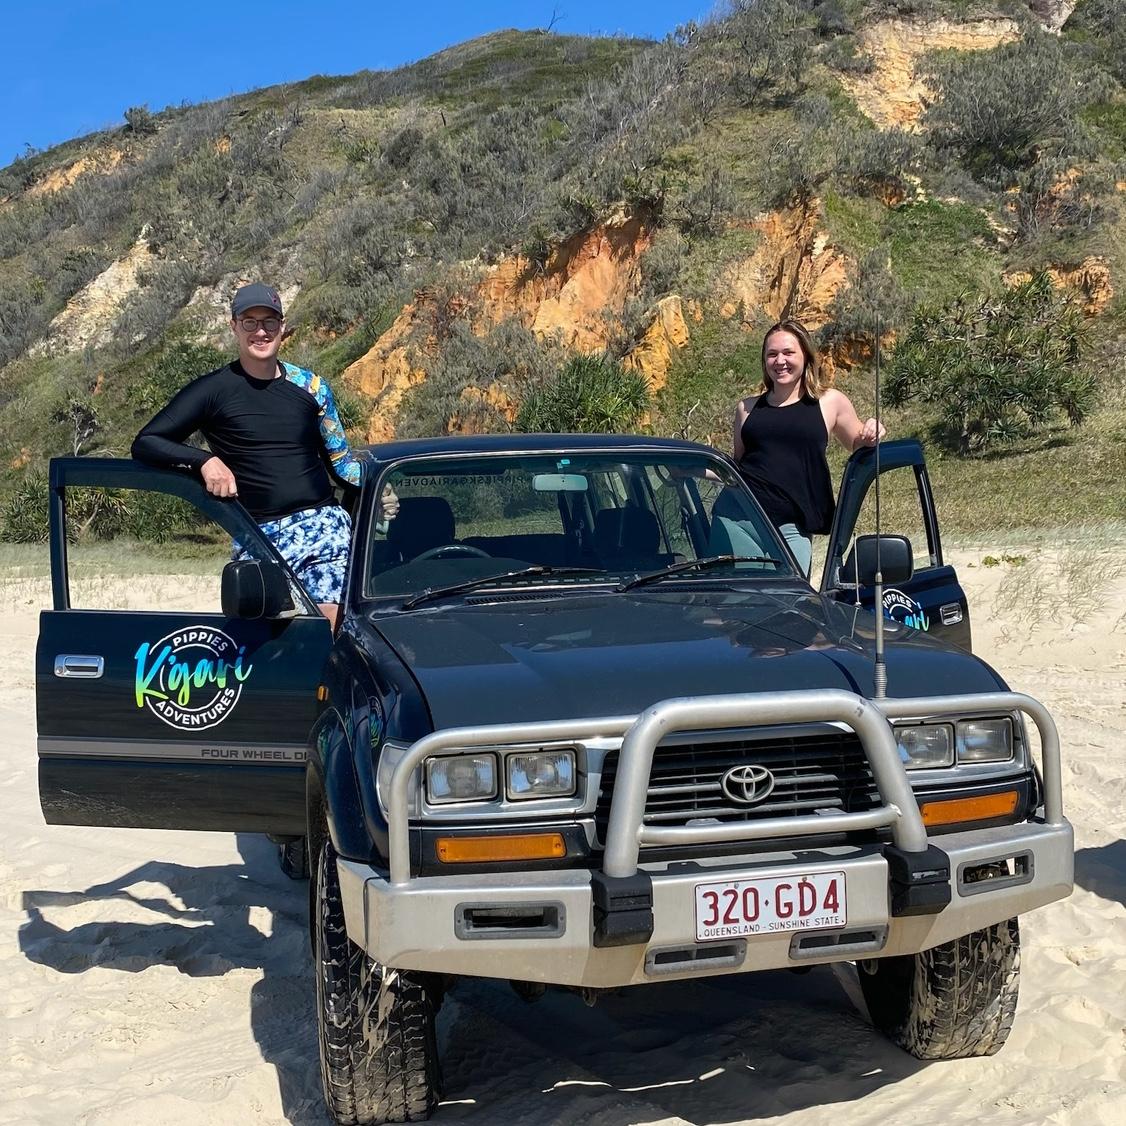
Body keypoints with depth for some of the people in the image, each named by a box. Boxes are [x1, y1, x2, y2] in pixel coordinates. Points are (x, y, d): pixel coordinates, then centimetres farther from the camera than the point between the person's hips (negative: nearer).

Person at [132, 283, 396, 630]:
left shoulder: (310, 386, 12)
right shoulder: (214, 390, 2)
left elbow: (340, 459, 21)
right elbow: (145, 444, -1)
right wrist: (205, 460, -17)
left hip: (324, 524, 2)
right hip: (260, 537, -2)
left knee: (337, 628, -12)